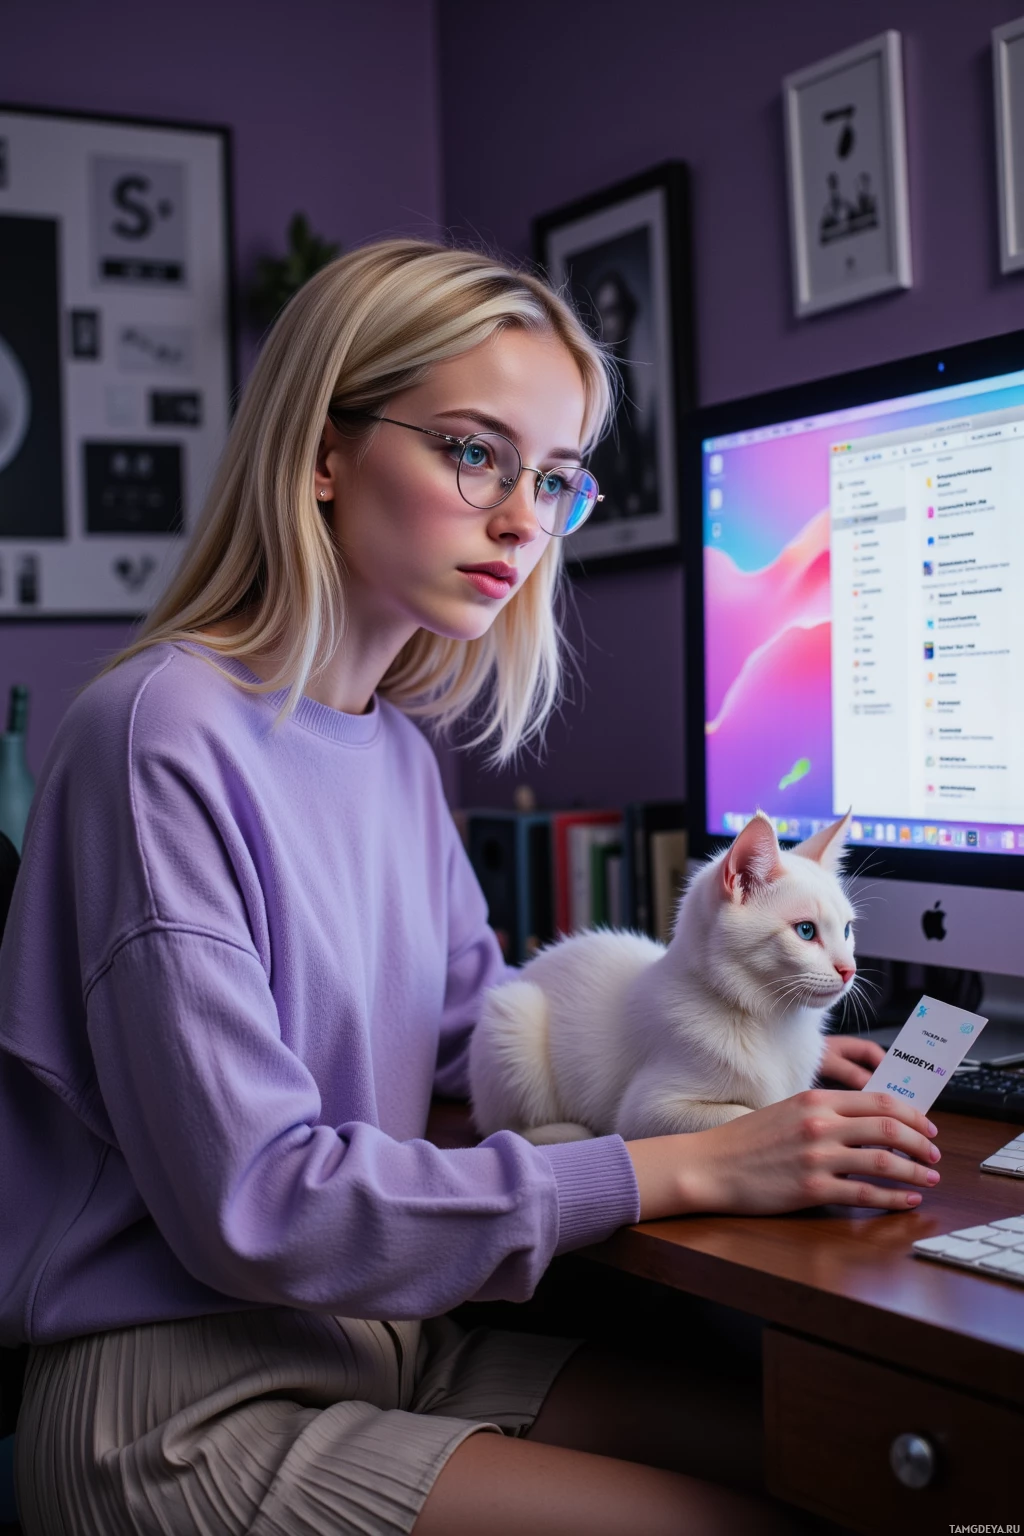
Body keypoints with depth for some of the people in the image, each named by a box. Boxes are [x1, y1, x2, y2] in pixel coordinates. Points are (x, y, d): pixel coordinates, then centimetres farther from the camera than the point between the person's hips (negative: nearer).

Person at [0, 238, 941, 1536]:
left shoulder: (396, 747, 7)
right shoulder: (163, 734, -20)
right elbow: (255, 1205, -24)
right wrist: (683, 1169, -22)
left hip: (384, 1332, 8)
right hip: (189, 1409, -7)